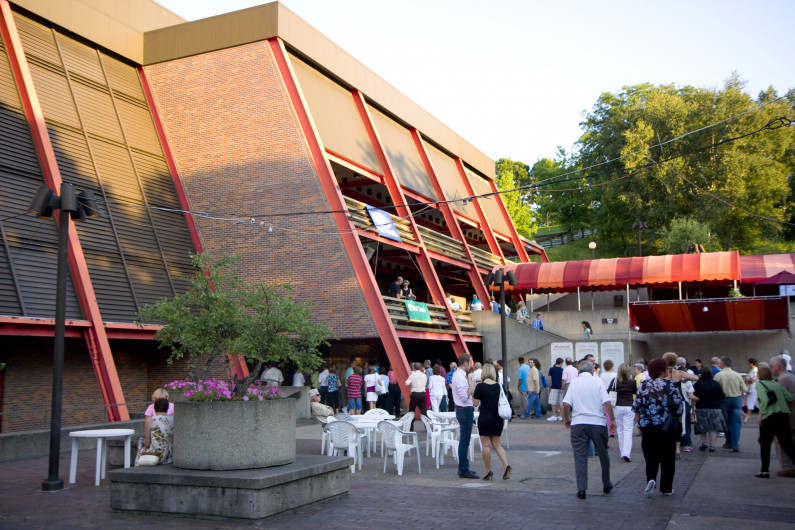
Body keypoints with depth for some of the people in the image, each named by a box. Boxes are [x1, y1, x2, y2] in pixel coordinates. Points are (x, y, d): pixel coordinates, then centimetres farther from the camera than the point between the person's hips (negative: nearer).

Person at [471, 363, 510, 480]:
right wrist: (503, 419, 18)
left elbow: (475, 403, -9)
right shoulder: (499, 386, 4)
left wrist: (473, 393, 8)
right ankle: (506, 466, -5)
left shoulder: (480, 386, -10)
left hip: (485, 419, -5)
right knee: (496, 444, 13)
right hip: (497, 419, 5)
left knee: (486, 445, 4)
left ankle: (488, 471, 7)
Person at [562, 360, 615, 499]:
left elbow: (566, 404, -4)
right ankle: (606, 485, 29)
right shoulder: (597, 382, 1)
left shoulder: (574, 383, 4)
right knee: (603, 455, 17)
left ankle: (581, 489, -1)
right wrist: (612, 419, 3)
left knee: (580, 457, 4)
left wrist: (566, 419, 11)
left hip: (578, 424, 0)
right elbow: (607, 403, -7)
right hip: (598, 423, 0)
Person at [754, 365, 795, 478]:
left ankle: (765, 471, 10)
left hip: (769, 417, -4)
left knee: (765, 444, 9)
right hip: (784, 416, 4)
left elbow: (765, 400, -17)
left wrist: (761, 414, -10)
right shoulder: (777, 384, 13)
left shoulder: (759, 384, -1)